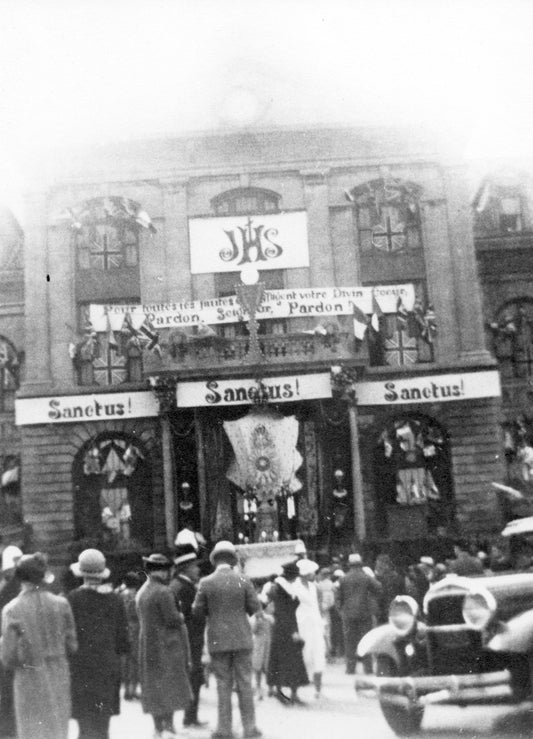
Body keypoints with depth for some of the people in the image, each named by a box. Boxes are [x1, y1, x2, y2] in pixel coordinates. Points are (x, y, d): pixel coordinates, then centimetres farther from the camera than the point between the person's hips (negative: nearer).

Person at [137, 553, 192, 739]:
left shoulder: (141, 592, 9)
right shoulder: (164, 592, -16)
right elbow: (172, 620, -18)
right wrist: (181, 616, 3)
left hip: (148, 646, 7)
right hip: (167, 645, -7)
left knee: (153, 687, 12)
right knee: (170, 687, 0)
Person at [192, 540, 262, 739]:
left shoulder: (206, 583, -6)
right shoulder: (243, 580, -6)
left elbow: (197, 610, -1)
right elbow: (254, 607, -3)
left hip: (218, 640, 0)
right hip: (242, 638, 0)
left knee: (223, 684, 8)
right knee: (244, 683, 8)